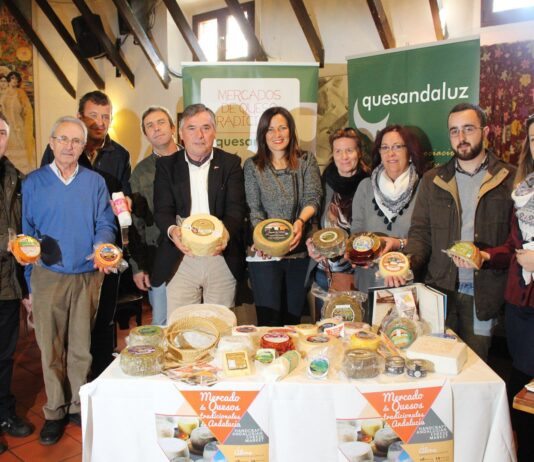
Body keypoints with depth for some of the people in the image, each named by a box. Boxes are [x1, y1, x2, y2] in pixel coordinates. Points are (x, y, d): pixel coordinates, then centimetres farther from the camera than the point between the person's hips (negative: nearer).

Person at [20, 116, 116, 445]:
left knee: (81, 348, 10)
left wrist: (101, 246, -19)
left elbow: (106, 224, 4)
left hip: (87, 276, 1)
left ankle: (78, 406, 25)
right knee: (51, 348, 6)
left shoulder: (95, 182, 7)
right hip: (47, 277, 0)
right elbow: (26, 231, 4)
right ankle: (55, 411, 21)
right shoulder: (34, 182, 5)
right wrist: (29, 280, -2)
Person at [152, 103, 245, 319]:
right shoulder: (166, 165, 8)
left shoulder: (230, 163, 7)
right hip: (180, 260, 0)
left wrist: (224, 234, -23)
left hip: (222, 258, 0)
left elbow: (236, 208, -2)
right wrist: (172, 230, -23)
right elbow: (162, 209, 0)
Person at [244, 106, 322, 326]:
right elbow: (254, 209, -2)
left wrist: (300, 221, -25)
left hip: (300, 250, 1)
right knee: (268, 320, 0)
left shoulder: (307, 161, 8)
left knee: (293, 318, 11)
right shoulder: (252, 166, 6)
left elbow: (313, 198, -4)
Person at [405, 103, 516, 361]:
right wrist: (409, 260, -12)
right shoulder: (432, 180, 9)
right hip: (441, 289, 2)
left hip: (484, 293, -1)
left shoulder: (510, 179, 2)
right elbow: (420, 232, 6)